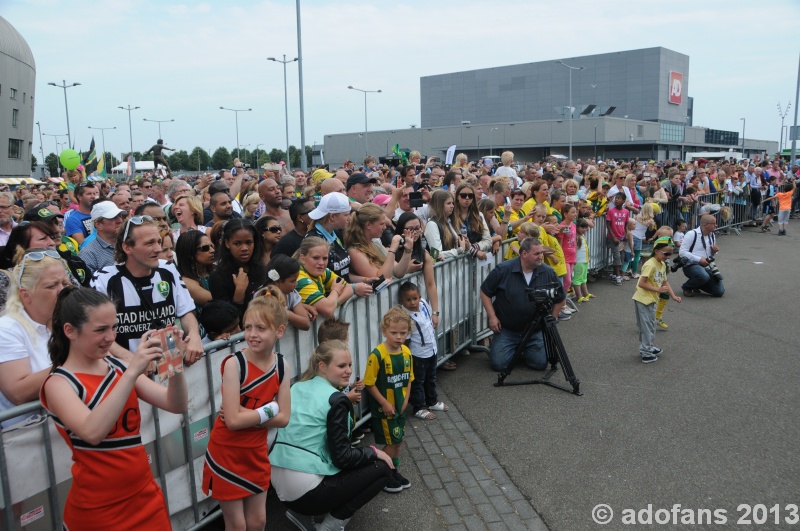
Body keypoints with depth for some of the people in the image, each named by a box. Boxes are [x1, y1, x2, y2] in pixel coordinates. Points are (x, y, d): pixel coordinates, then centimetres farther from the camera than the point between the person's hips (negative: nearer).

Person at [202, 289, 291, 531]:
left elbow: (283, 418, -8)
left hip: (257, 453, 5)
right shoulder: (234, 364, -21)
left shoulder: (281, 365, -5)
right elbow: (233, 420, -25)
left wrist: (245, 414, -19)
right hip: (226, 454, -4)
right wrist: (269, 410, -17)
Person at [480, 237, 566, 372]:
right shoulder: (503, 270, -12)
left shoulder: (548, 273, -5)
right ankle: (514, 350, 23)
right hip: (506, 329, -1)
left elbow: (560, 300, 9)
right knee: (498, 364, -11)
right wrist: (492, 316, -8)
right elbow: (485, 292, -2)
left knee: (540, 364, -9)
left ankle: (524, 350, 24)